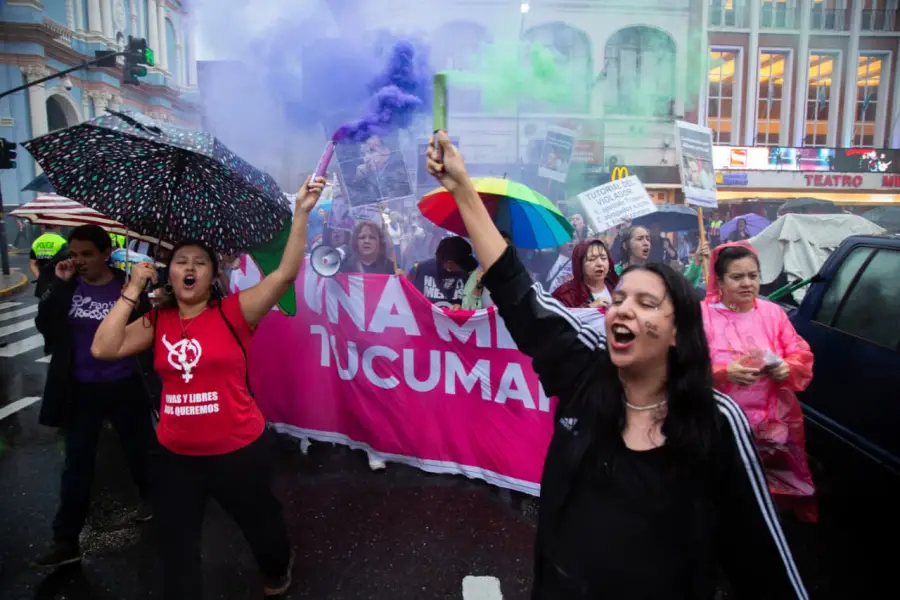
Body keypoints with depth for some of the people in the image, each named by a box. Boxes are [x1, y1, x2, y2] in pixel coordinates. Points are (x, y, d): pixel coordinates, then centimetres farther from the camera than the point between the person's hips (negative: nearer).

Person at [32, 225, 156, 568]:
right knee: (77, 463, 7)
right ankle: (66, 541, 16)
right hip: (79, 390, 3)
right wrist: (59, 285, -17)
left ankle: (151, 497, 43)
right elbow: (45, 326, -11)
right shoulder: (69, 286, 0)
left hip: (122, 387, -2)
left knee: (139, 449, 16)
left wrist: (134, 299, -26)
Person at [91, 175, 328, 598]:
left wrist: (301, 212, -27)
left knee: (260, 525, 23)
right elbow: (103, 348, -11)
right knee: (176, 550, 17)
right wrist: (134, 288, -10)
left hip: (238, 451, -2)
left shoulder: (232, 312, -10)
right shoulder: (157, 322, 2)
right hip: (177, 456, 3)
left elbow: (285, 274, -20)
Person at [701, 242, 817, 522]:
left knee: (785, 491, 8)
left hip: (775, 424, 4)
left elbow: (802, 355, 8)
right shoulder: (702, 314, -3)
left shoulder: (774, 312, 11)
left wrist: (787, 369, -14)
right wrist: (725, 373, -25)